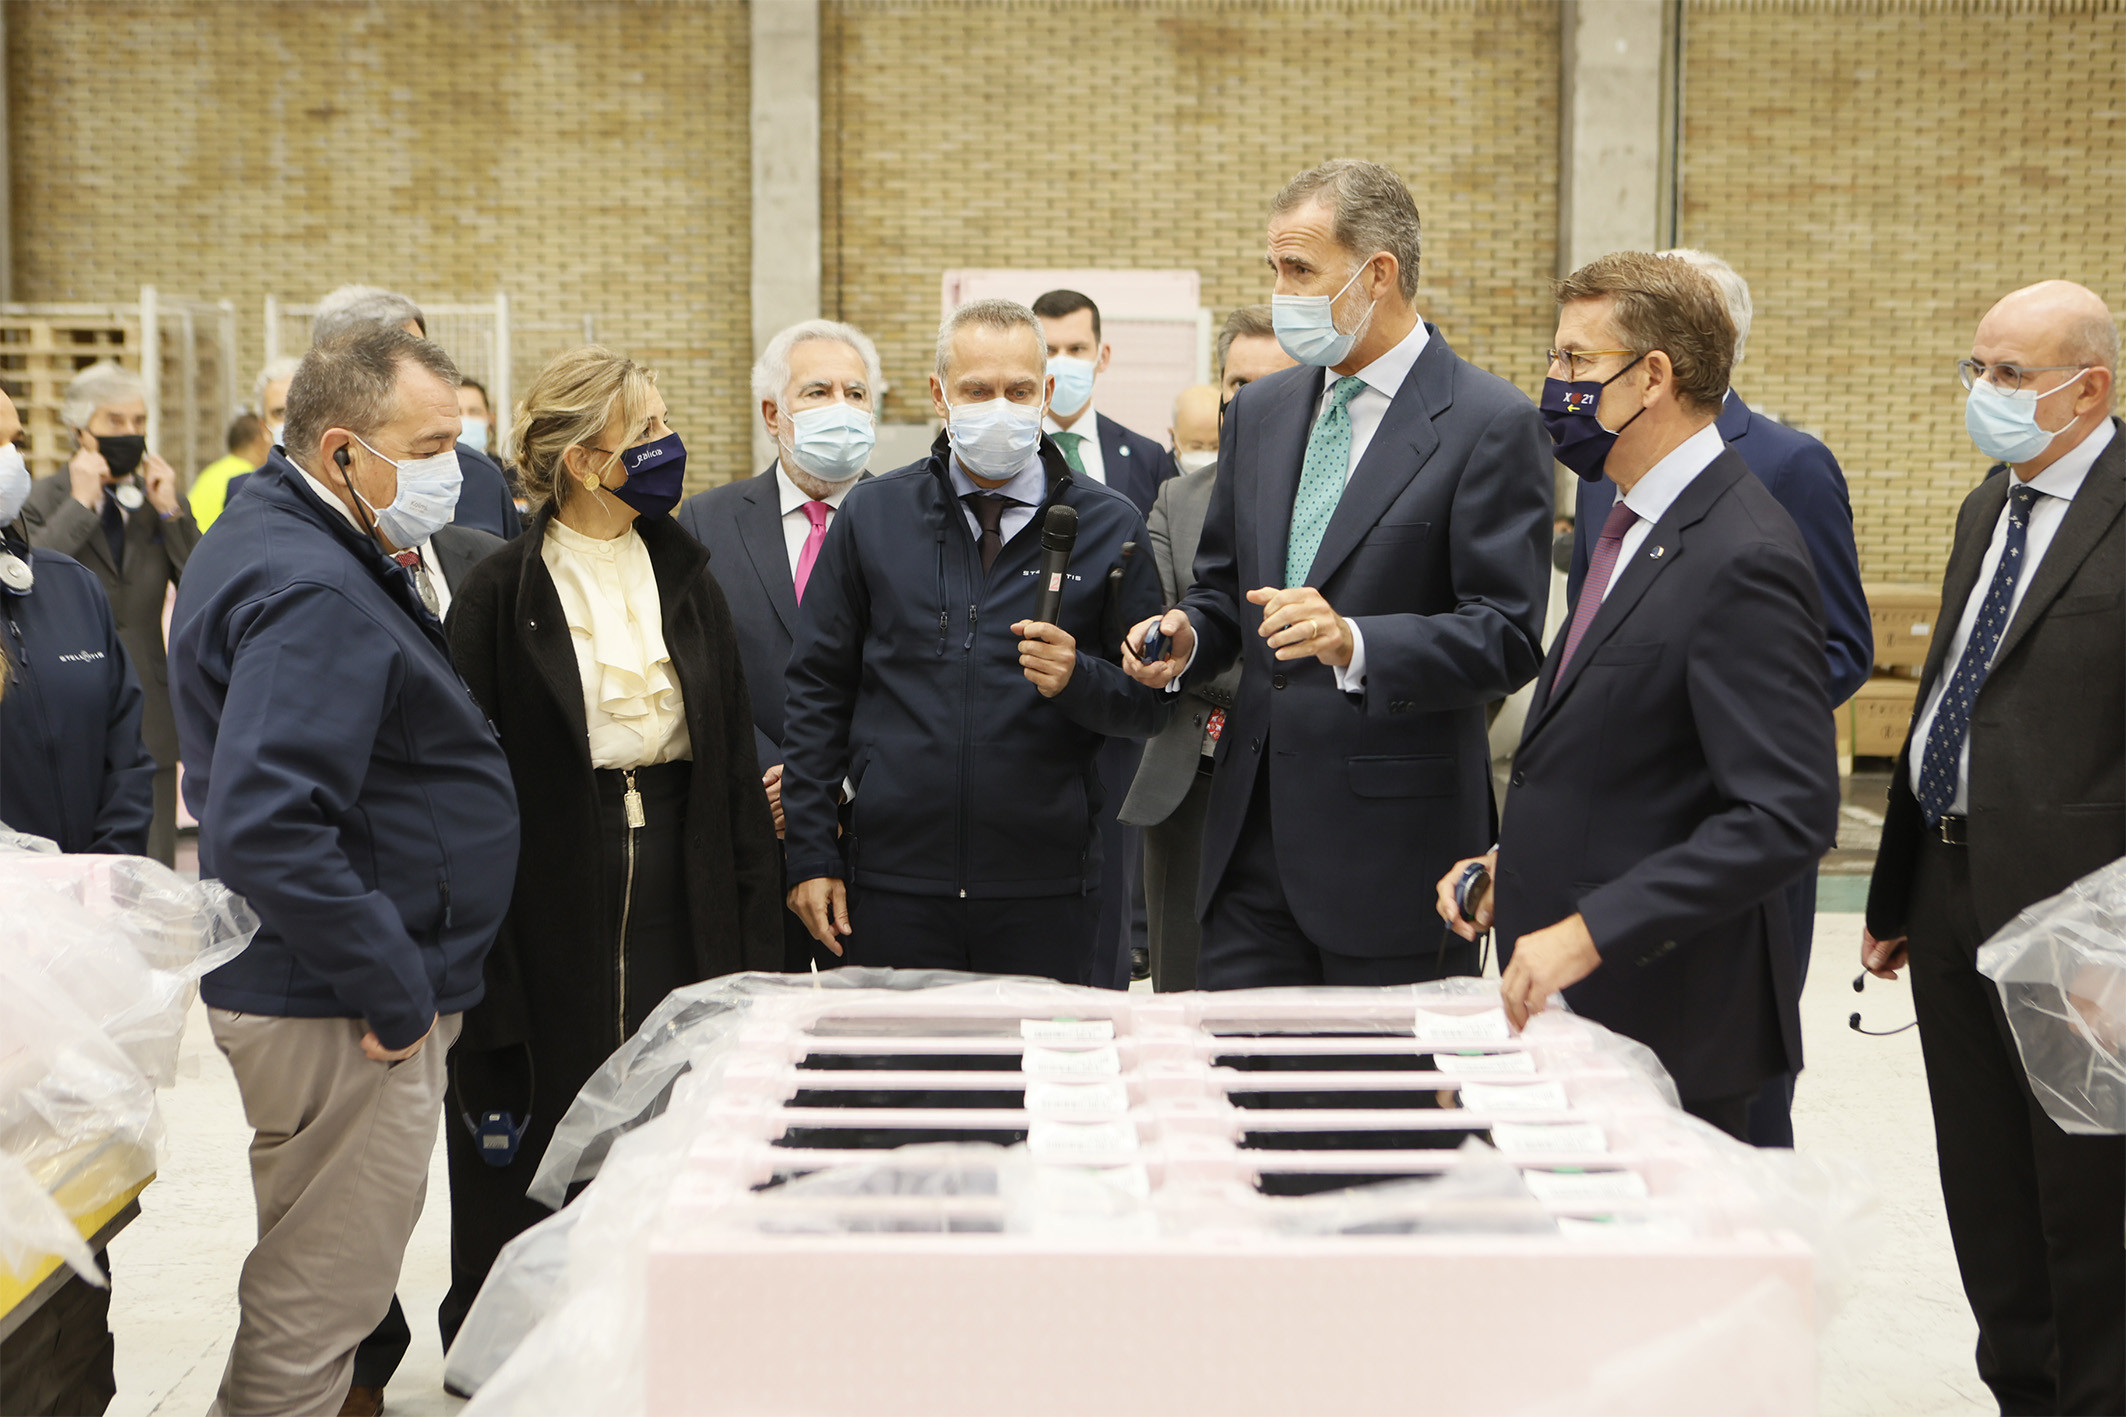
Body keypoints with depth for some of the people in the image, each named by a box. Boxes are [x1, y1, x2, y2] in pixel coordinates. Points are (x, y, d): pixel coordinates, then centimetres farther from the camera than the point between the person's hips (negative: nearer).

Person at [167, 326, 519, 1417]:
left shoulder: (277, 542, 12)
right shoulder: (316, 593, -22)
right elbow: (265, 828, -31)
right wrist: (392, 989, -23)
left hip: (327, 994, 11)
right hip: (340, 1016, -11)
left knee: (320, 1279, 22)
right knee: (319, 1304, 0)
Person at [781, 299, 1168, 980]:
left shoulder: (1110, 526, 3)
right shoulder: (872, 514, 6)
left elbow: (1150, 704, 3)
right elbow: (818, 689, 7)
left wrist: (1077, 678, -18)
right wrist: (811, 855, 2)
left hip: (1046, 895, 0)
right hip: (892, 885, 1)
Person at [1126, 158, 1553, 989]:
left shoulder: (1491, 423, -8)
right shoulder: (1261, 411, 13)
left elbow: (1508, 637, -14)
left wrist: (1354, 643, -27)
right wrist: (1186, 638, -2)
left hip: (1395, 841, -5)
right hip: (1251, 834, 6)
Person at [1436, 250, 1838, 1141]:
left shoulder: (1742, 559, -19)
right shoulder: (1636, 525, 13)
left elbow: (1786, 815, -25)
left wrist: (1590, 932, -25)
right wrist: (1514, 858, 8)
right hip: (1574, 1005, 9)